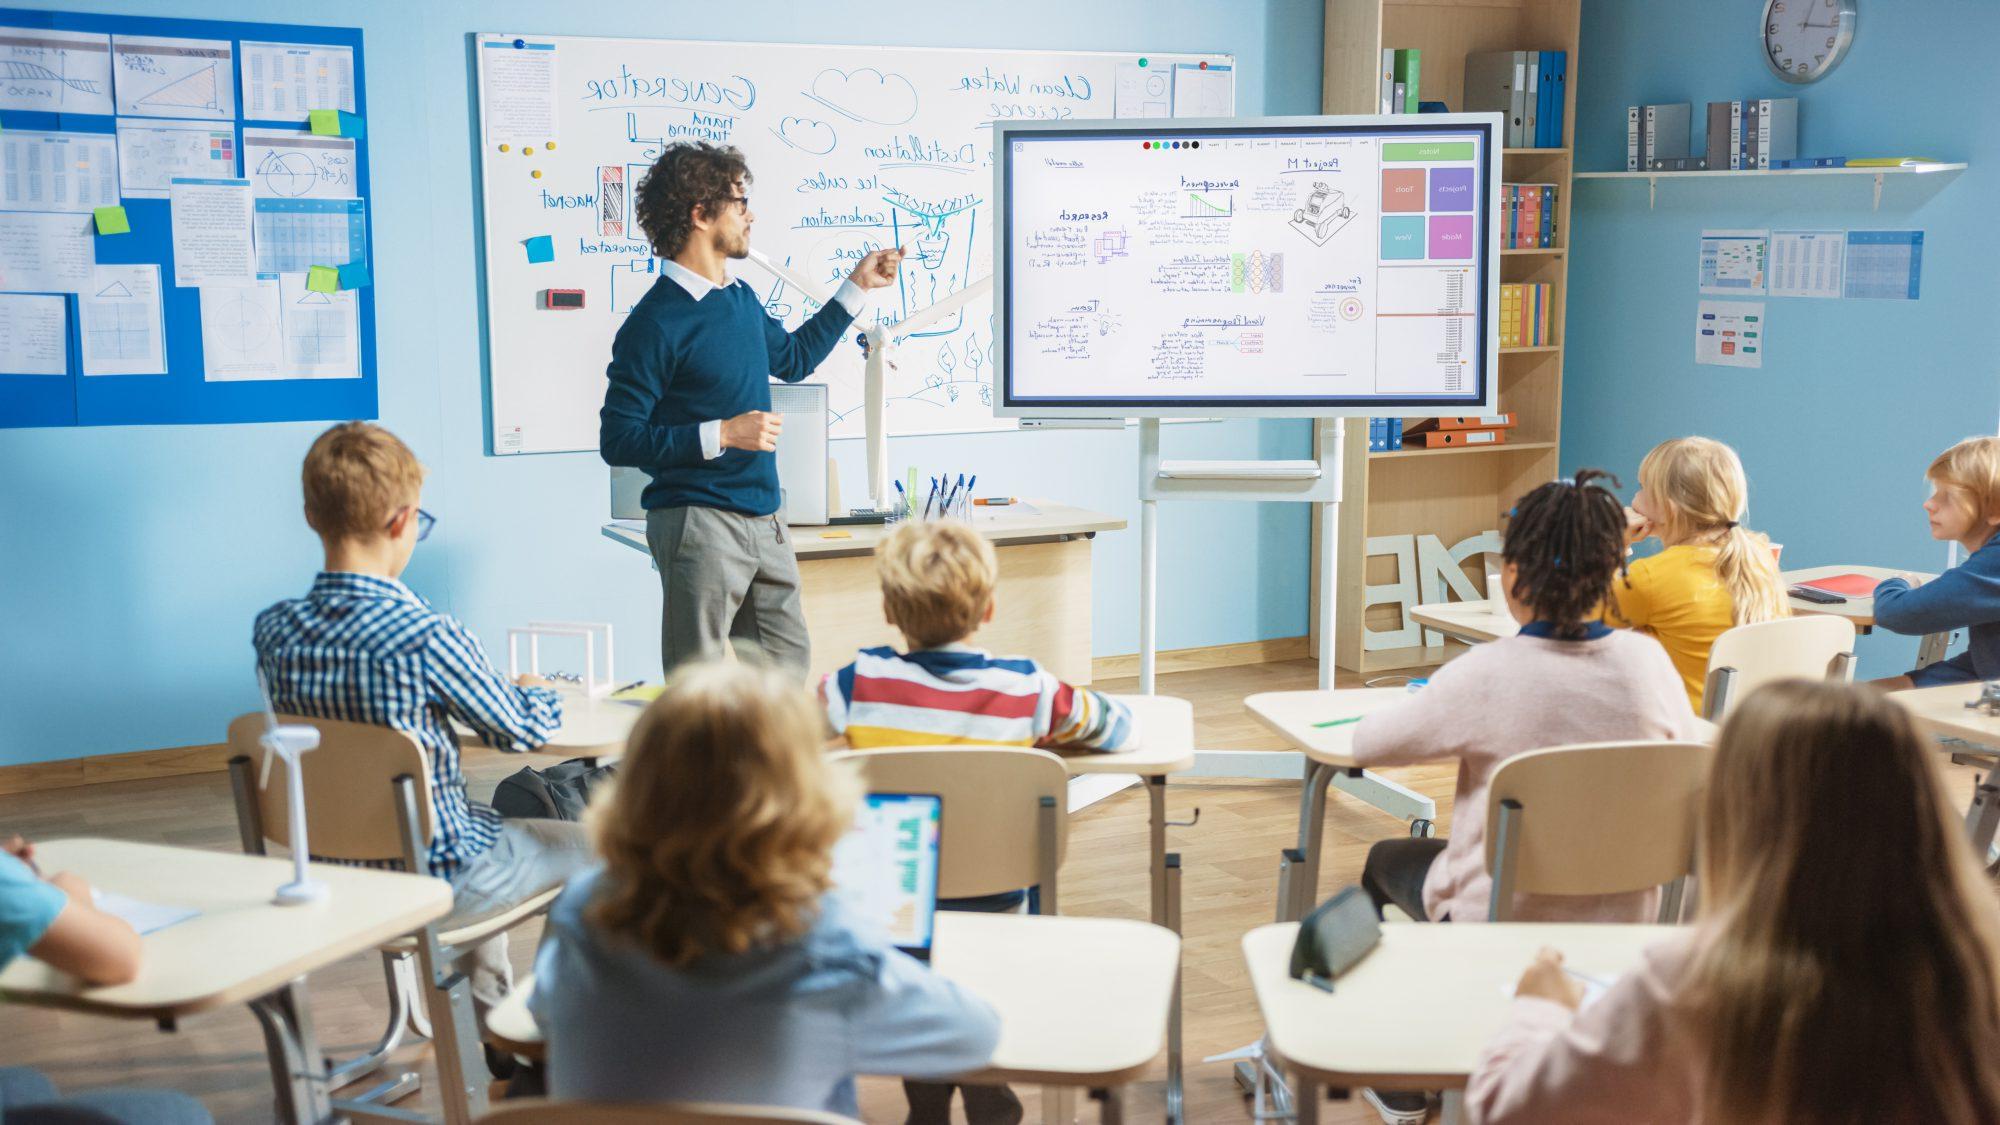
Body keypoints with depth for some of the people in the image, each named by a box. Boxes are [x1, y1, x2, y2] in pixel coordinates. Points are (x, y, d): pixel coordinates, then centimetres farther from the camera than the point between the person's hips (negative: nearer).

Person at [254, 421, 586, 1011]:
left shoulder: (272, 629, -8)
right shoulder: (427, 637, -27)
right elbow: (522, 729, -12)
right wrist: (539, 693, 12)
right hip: (431, 883, -7)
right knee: (593, 844, 15)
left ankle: (493, 1013, 45)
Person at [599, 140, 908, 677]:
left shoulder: (742, 299, 11)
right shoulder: (656, 321, -14)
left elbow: (791, 357, 31)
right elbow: (618, 440, -16)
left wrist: (857, 287, 30)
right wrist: (721, 434, -22)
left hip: (764, 522, 8)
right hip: (699, 525, -8)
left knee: (790, 669, 15)